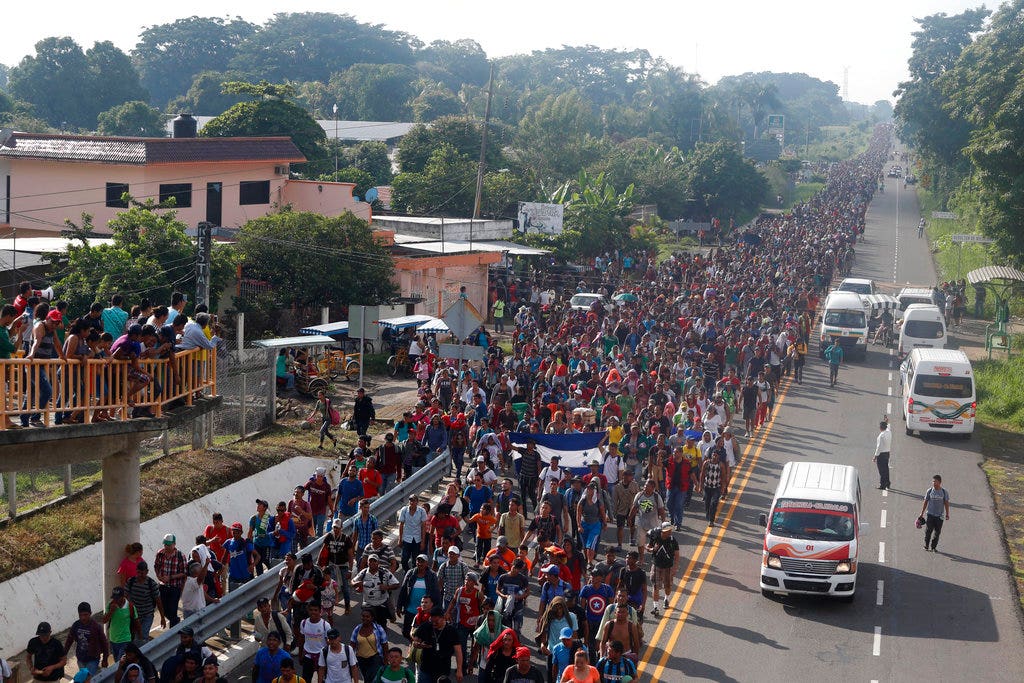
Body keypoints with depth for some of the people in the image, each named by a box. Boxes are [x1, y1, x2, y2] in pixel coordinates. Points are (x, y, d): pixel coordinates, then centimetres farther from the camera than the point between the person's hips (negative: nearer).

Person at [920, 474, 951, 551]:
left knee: (937, 532, 4)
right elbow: (925, 502, 5)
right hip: (930, 514, 0)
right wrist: (922, 513, 6)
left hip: (939, 515, 0)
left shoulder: (944, 492, -2)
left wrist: (947, 514, 5)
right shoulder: (929, 491, -1)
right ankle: (926, 546, 13)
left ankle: (933, 547, 17)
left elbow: (946, 503, 6)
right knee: (928, 531, -2)